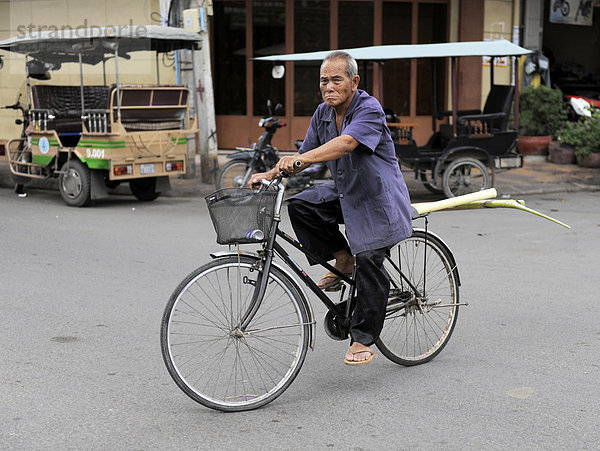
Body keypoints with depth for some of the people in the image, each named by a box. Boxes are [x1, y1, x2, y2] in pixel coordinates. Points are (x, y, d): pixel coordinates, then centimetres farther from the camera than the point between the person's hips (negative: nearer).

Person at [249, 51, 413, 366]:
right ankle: (342, 259, 3)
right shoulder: (323, 113, 2)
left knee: (369, 263, -16)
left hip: (377, 198, -7)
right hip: (343, 192, 7)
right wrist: (271, 174, -11)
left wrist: (299, 160, -51)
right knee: (300, 206, -17)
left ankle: (362, 341, -4)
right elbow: (306, 154, 6)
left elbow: (346, 143, -39)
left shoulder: (369, 110, -21)